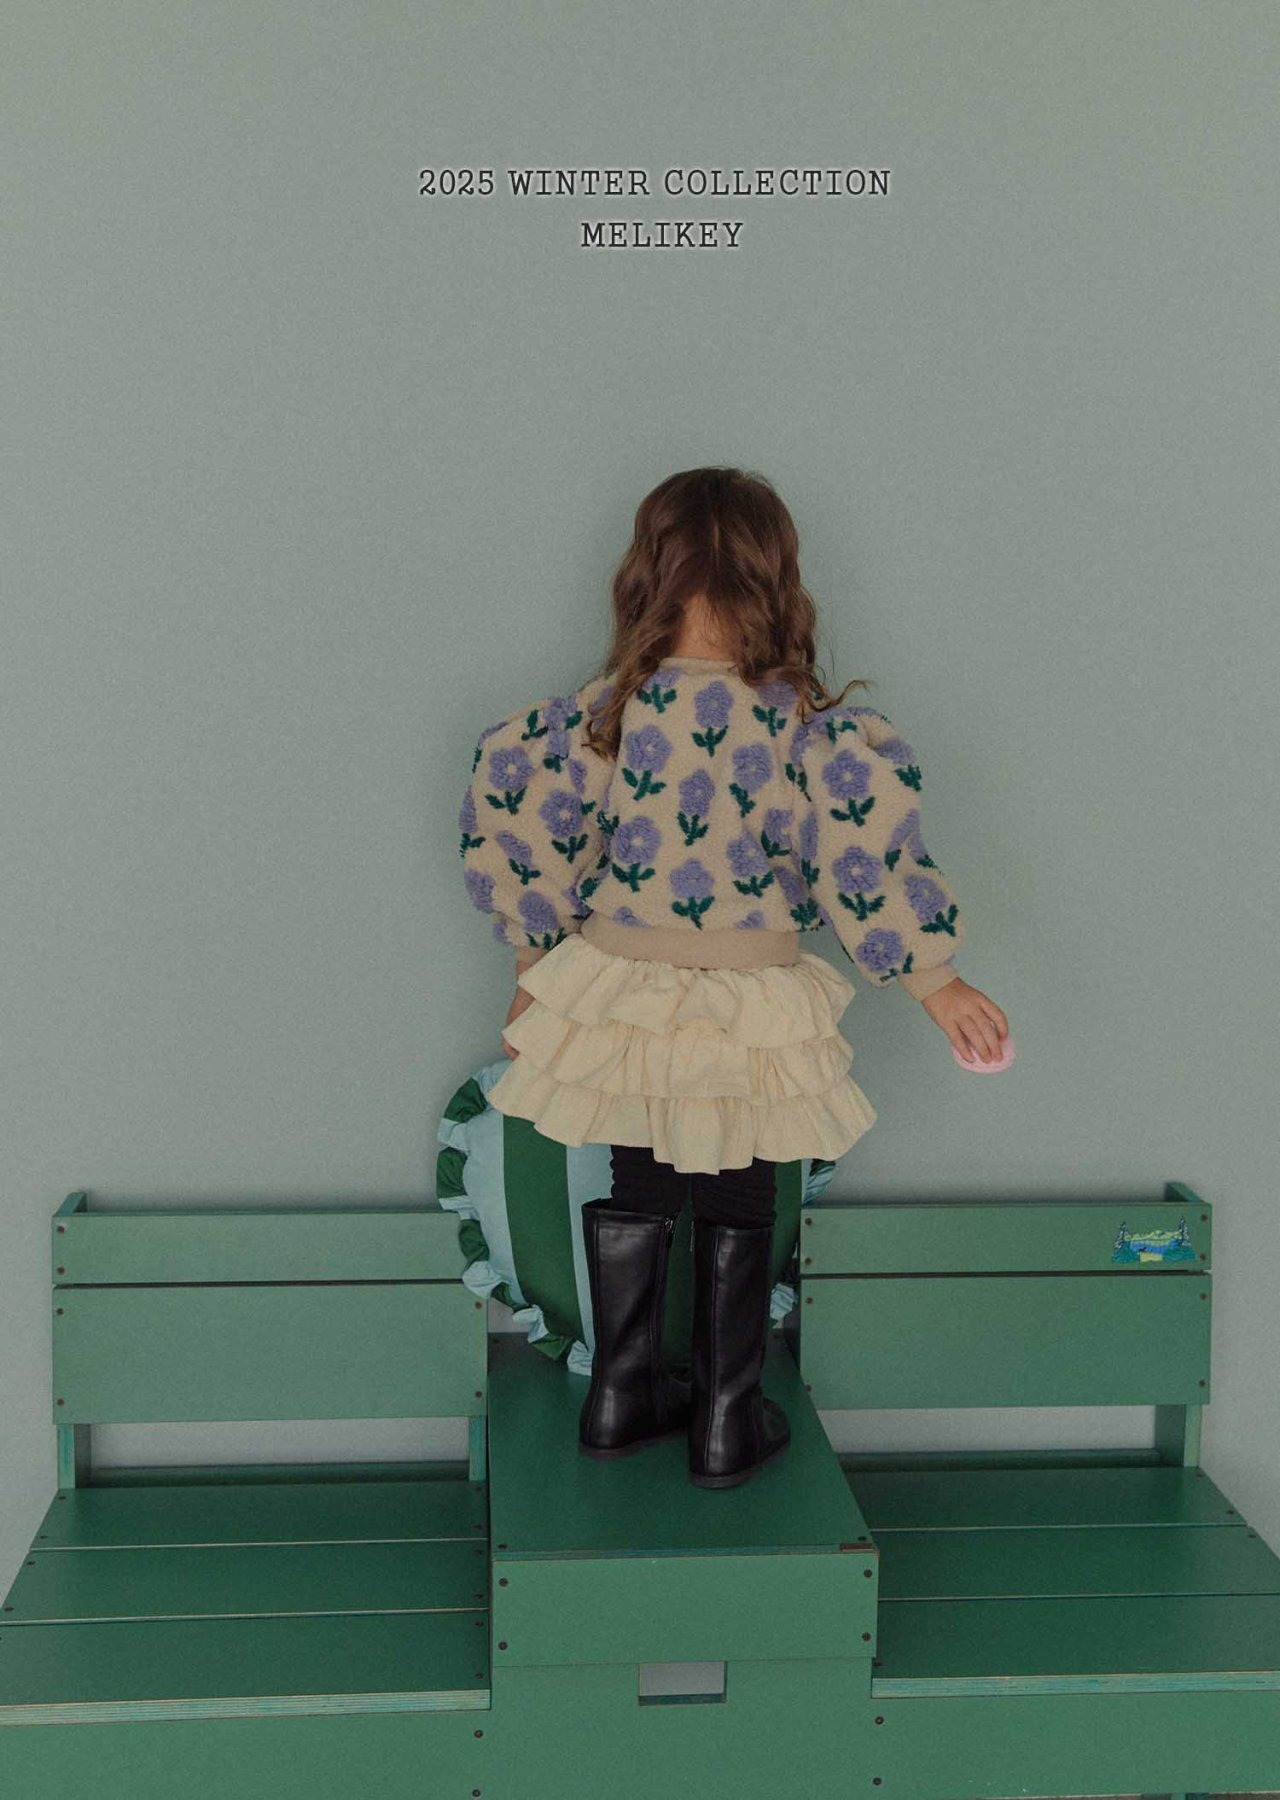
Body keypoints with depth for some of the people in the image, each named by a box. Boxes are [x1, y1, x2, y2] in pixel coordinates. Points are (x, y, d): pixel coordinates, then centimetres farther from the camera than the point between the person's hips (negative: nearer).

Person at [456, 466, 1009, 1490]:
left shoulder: (602, 713, -10)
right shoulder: (809, 727, -16)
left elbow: (511, 821, -5)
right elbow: (870, 857, -23)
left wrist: (536, 959, 7)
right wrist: (935, 981, -12)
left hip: (620, 999, 2)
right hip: (751, 1020, -2)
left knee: (634, 1196, 22)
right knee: (738, 1213, 17)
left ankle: (623, 1395, 34)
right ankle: (727, 1422, 27)